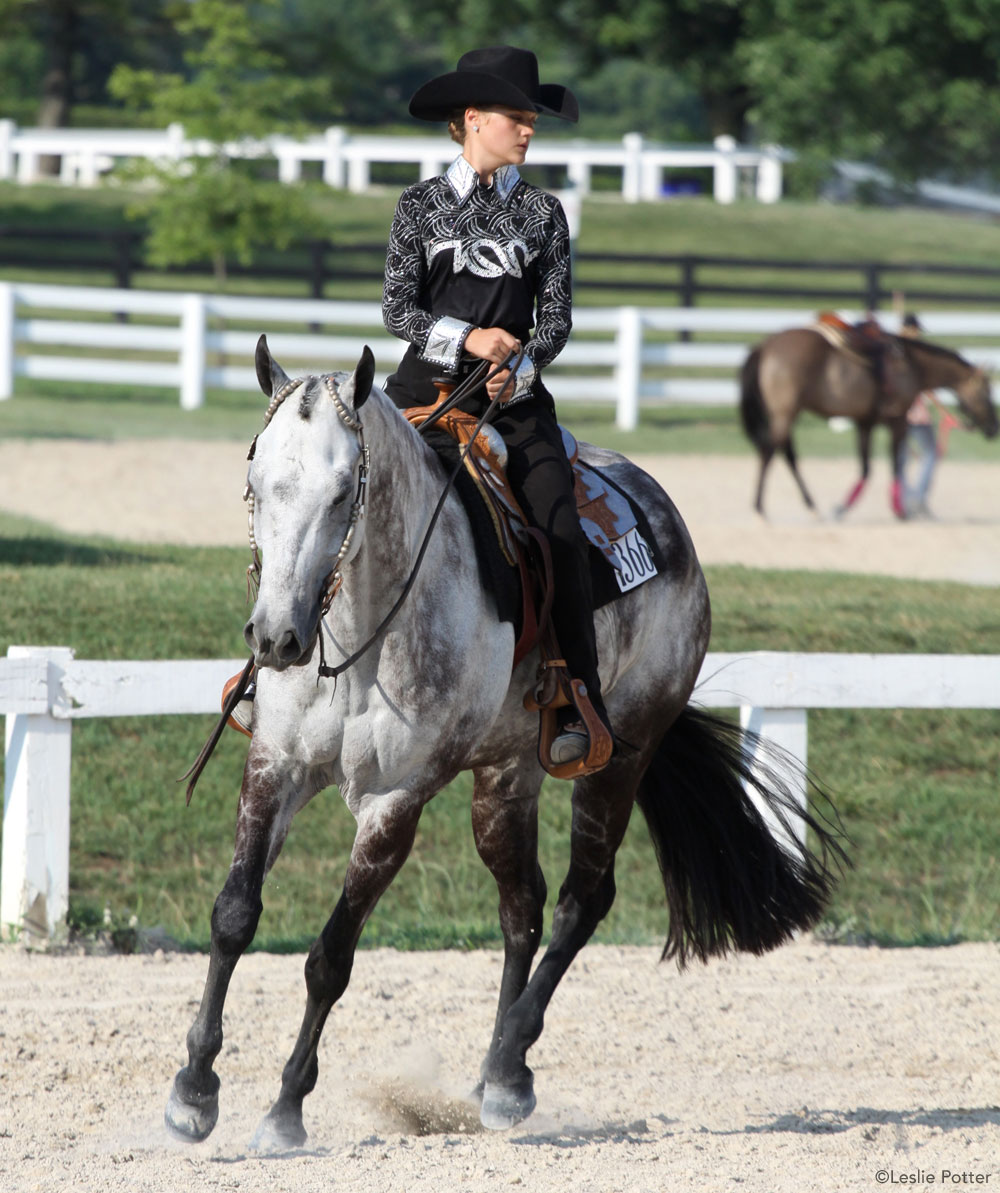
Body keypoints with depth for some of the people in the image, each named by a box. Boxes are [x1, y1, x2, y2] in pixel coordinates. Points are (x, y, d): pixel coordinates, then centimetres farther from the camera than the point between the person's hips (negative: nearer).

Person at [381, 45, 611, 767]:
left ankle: (580, 707, -16)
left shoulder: (543, 212, 10)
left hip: (515, 392, 0)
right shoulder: (421, 205, 7)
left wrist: (523, 369, -13)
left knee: (562, 533, -17)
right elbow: (397, 308, 1)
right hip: (426, 384, 0)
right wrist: (465, 339, -16)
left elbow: (557, 316, 7)